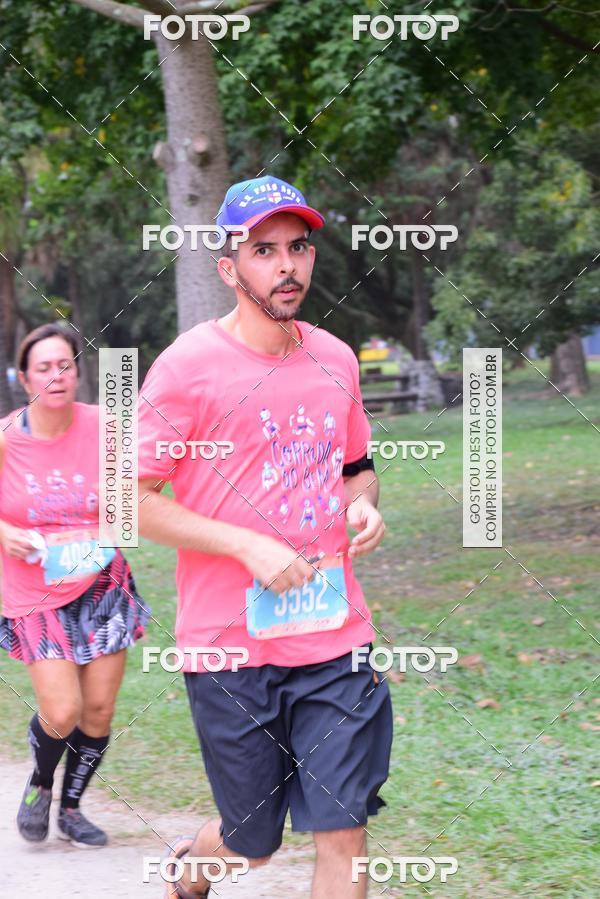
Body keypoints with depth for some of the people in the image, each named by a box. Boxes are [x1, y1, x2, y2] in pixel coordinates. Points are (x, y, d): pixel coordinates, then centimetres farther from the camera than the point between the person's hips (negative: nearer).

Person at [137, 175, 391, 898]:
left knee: (342, 835, -1)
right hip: (230, 643, -4)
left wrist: (364, 506, 1)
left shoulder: (335, 359, 9)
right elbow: (133, 502, -9)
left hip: (335, 639, 4)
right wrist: (250, 546, -17)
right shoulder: (188, 365, -9)